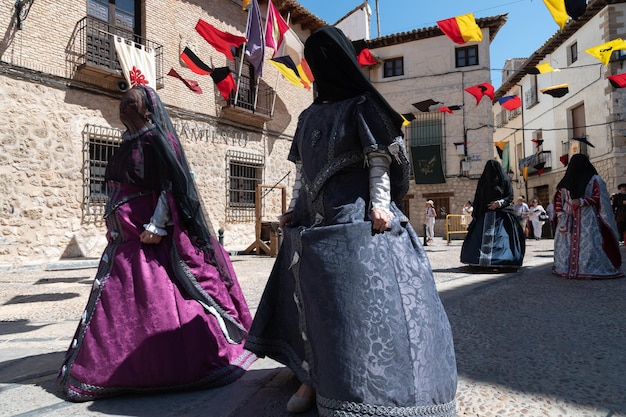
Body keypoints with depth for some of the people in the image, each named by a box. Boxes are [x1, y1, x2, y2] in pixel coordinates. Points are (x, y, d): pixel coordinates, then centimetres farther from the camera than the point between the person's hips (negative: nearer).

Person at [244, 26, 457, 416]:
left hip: (354, 216, -7)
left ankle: (364, 386, 5)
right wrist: (294, 210, 15)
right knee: (310, 295, 7)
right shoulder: (310, 115, 19)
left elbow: (379, 160, -6)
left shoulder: (362, 106, 2)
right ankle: (313, 375, 19)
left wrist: (379, 203, -18)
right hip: (313, 219, 7)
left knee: (357, 295, -8)